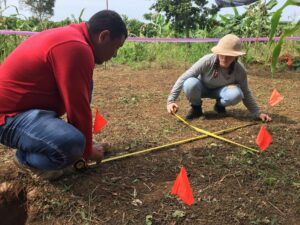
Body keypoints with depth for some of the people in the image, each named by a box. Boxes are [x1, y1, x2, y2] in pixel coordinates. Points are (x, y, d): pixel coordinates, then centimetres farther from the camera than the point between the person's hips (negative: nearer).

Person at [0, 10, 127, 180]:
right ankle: (26, 157, -1)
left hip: (21, 103, 10)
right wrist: (87, 151, -3)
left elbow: (78, 102, 19)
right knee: (72, 143, -32)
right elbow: (78, 108, -19)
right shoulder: (76, 48, -23)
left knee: (84, 87, 11)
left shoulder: (71, 37, 11)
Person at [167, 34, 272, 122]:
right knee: (190, 84, -37)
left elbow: (245, 94, -12)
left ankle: (220, 105, 3)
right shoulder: (207, 61, -32)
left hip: (220, 90, 1)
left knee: (236, 94, -33)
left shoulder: (239, 70, -25)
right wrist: (171, 100, -34)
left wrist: (258, 113, -21)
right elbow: (184, 78, -29)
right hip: (203, 88, -1)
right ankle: (196, 108, -5)